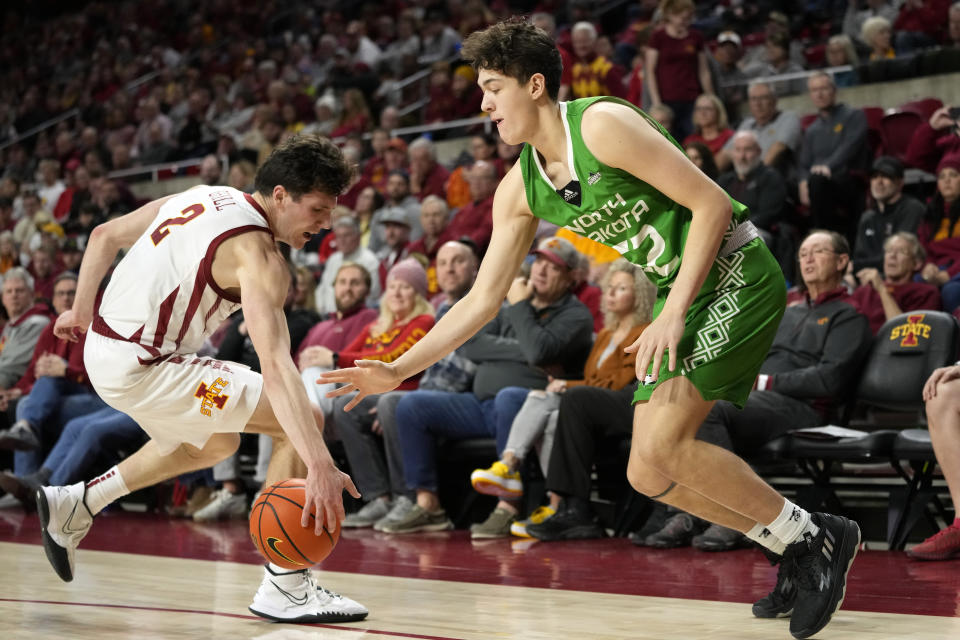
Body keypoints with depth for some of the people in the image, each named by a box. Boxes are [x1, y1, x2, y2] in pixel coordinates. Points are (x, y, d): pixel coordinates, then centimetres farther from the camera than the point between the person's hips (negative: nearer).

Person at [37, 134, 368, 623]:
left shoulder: (203, 197, 7)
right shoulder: (256, 253, -19)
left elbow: (105, 236, 15)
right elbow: (275, 364, -32)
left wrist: (81, 311, 26)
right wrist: (320, 465, -39)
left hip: (103, 344, 10)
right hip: (139, 368, -10)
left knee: (214, 443, 31)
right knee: (303, 422, -12)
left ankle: (75, 505, 35)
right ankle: (284, 588, -10)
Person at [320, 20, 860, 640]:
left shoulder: (602, 124, -18)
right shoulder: (520, 188, 5)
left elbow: (711, 203, -19)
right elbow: (482, 299, 10)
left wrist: (673, 314, -24)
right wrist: (398, 371, 4)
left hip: (737, 274, -9)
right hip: (680, 293, 9)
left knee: (660, 445, -20)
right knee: (650, 475, 4)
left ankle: (815, 535, -6)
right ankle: (799, 553, 15)